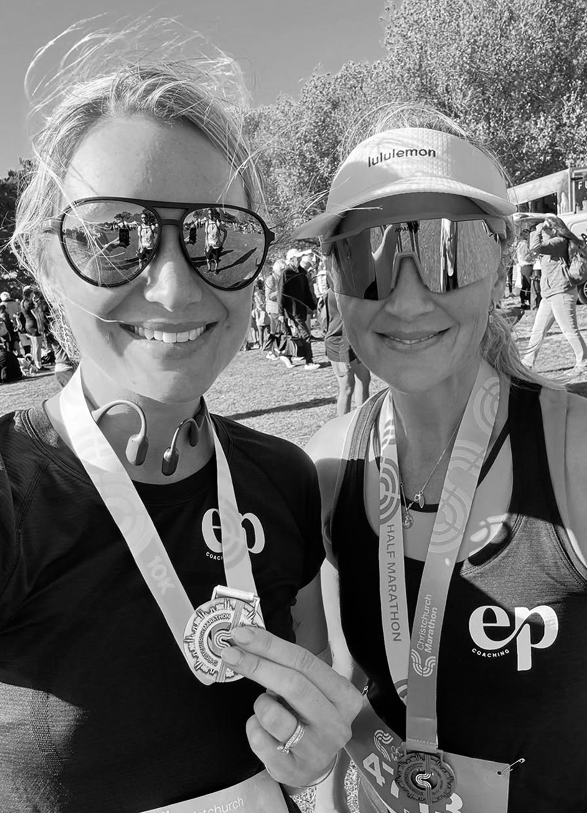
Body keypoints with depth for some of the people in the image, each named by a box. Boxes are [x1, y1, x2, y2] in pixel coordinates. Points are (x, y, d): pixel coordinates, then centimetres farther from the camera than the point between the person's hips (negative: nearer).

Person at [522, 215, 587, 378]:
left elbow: (535, 247, -22)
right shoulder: (552, 245, 18)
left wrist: (537, 231, -9)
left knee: (569, 330, -6)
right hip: (549, 294, 10)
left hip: (561, 293, -10)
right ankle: (527, 363, 16)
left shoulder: (559, 241, -11)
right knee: (538, 330, 11)